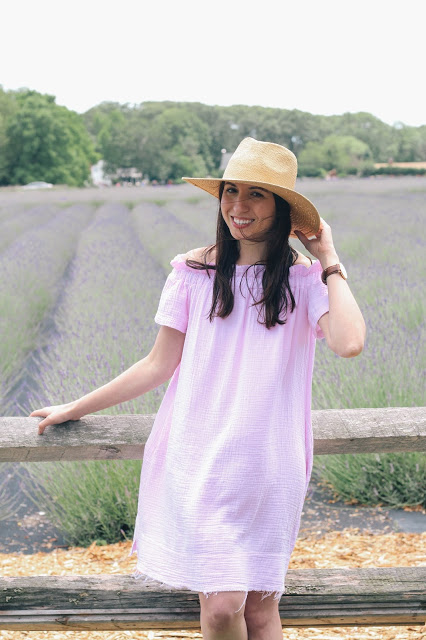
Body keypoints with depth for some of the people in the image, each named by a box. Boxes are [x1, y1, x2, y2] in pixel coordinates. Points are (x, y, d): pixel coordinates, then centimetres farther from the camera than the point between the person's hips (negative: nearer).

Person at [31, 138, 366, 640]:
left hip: (268, 465, 1)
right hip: (200, 462, 0)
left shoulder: (304, 279, 0)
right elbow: (160, 364, 8)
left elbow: (349, 343, -20)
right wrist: (75, 409, 12)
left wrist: (329, 260, -9)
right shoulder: (196, 271, 3)